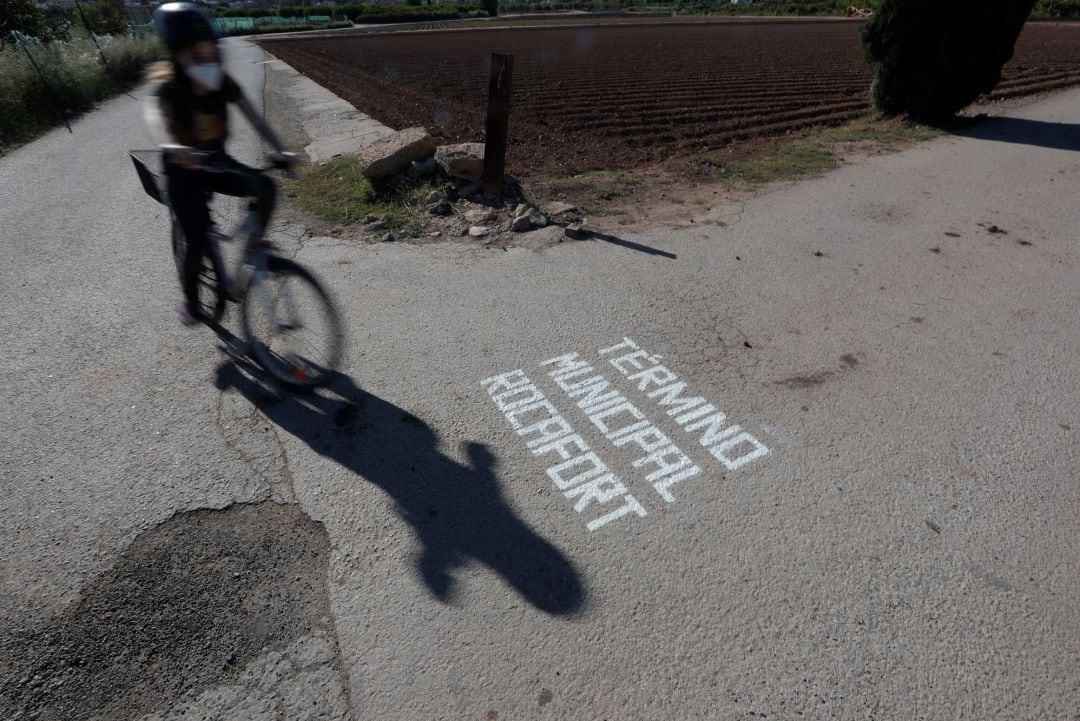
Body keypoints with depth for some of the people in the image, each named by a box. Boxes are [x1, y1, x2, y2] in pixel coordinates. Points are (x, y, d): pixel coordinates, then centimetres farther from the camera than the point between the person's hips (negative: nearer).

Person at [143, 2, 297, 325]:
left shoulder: (224, 84, -10)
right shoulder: (167, 88, -21)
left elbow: (255, 119, -19)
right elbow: (154, 117, -41)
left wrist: (280, 151, -38)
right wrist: (171, 148, -64)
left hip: (217, 163, 4)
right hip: (183, 172, -4)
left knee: (265, 187, -25)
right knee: (198, 243, -9)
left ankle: (255, 243, -1)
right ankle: (190, 302, 15)